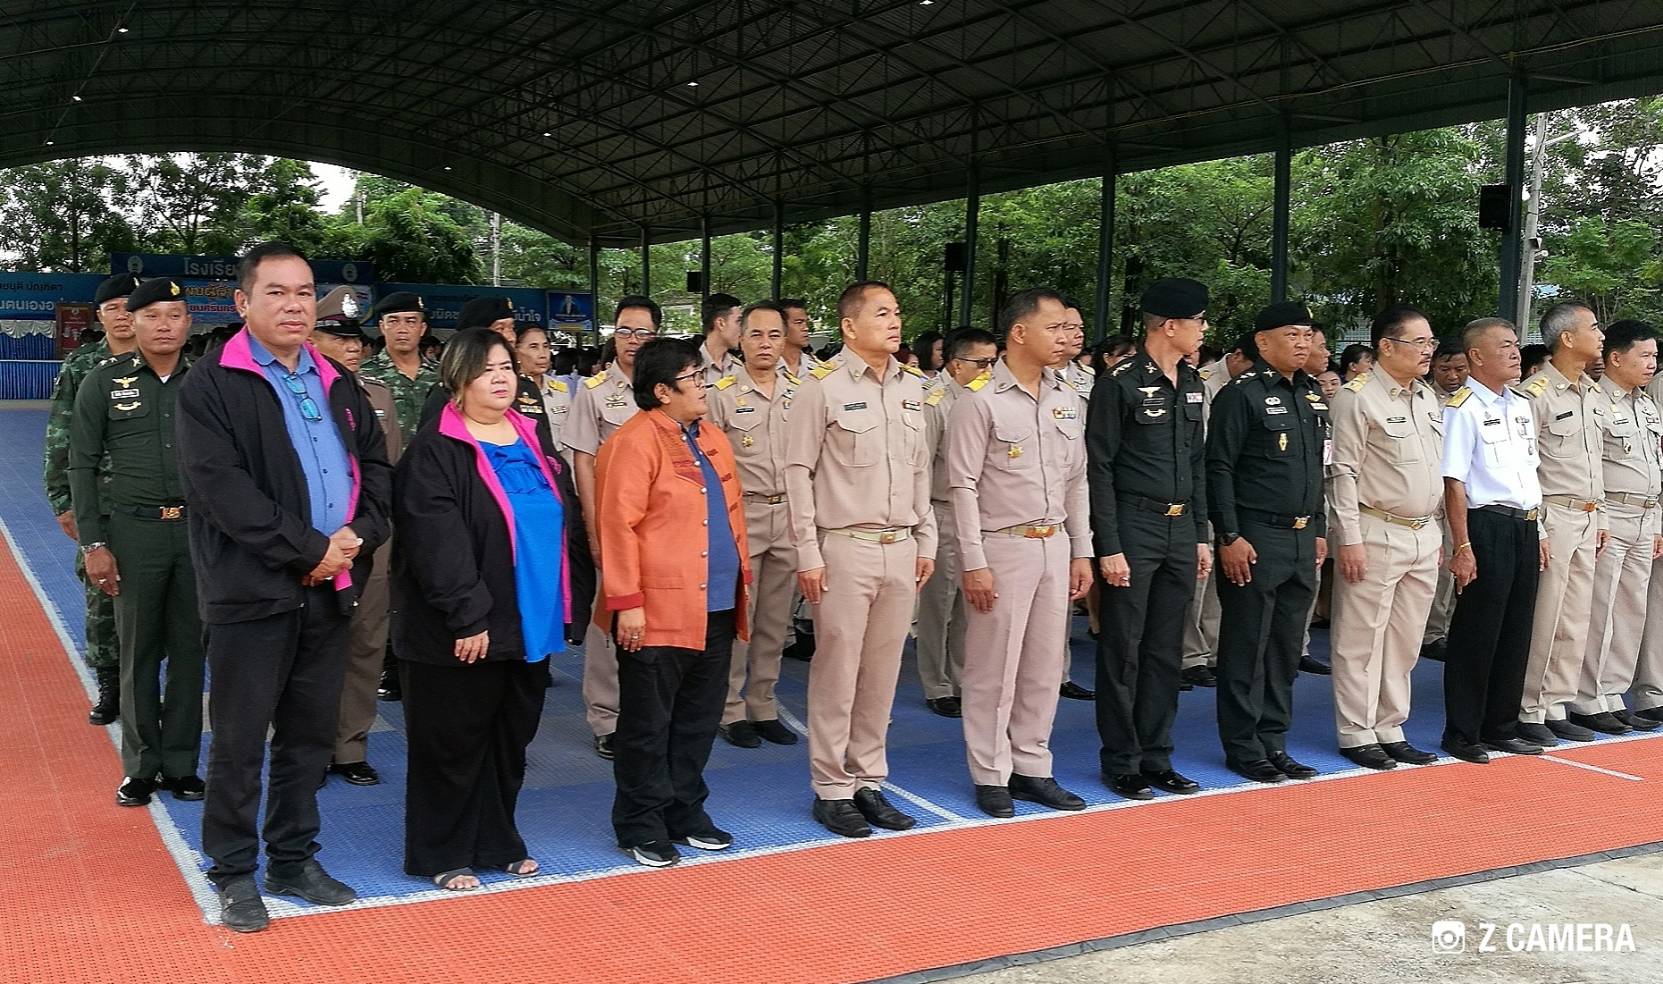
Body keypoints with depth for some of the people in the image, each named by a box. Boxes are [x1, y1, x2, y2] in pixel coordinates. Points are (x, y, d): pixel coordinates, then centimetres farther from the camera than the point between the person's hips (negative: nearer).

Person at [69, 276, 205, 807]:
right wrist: (93, 544, -5)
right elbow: (82, 466, 2)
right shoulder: (104, 383, 2)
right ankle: (140, 767, 16)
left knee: (190, 651, 6)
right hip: (134, 530, -1)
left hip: (199, 529, 1)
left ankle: (181, 764, 17)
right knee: (139, 652, 5)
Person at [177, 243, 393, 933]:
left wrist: (357, 534, -7)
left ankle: (294, 860, 26)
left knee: (310, 735, 13)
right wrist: (311, 549, -16)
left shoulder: (338, 386, 14)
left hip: (328, 589, 6)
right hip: (251, 590, -6)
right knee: (239, 741, 3)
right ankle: (234, 872, 16)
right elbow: (221, 488, -16)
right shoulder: (211, 386, -5)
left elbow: (376, 467, 12)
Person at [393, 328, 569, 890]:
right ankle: (442, 854, 19)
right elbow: (437, 544, -18)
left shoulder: (531, 440, 11)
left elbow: (557, 521, 18)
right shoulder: (435, 452, -11)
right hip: (460, 631, -7)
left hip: (529, 624, 7)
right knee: (454, 744, 5)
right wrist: (467, 616, -22)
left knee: (511, 740, 15)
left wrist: (559, 606, 14)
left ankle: (497, 842, 30)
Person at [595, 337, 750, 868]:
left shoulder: (713, 440, 14)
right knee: (647, 725, 5)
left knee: (698, 721, 15)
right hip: (658, 614, -8)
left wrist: (742, 575, 14)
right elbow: (618, 527, -16)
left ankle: (685, 812, 28)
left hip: (716, 611, 8)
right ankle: (641, 824, 17)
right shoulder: (634, 443, -12)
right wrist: (627, 602, -18)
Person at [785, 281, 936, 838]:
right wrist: (807, 553, -9)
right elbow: (799, 471, -6)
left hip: (901, 549, 6)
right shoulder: (823, 386, -6)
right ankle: (831, 789, 10)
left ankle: (868, 781, 21)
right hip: (845, 547, -5)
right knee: (837, 671, 0)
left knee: (883, 672, 10)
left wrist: (926, 541, 14)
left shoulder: (912, 388, 12)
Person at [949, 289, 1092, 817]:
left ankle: (1032, 767, 23)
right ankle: (991, 775, 14)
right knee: (994, 668, 2)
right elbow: (963, 486, -11)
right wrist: (974, 562, -14)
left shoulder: (1066, 399, 10)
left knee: (1045, 665, 12)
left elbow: (1076, 482, 14)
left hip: (1054, 545, 6)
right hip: (1002, 547, -6)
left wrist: (1081, 551, 11)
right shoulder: (980, 399, -9)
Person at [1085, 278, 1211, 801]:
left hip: (1181, 530, 7)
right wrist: (1109, 547, -14)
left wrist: (1201, 536, 14)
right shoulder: (1121, 383, -10)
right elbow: (1099, 468, -11)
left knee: (1166, 651, 11)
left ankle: (1156, 757, 21)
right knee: (1123, 651, 1)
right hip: (1134, 527, -7)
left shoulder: (1193, 384, 13)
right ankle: (1121, 762, 12)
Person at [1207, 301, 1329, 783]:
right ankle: (1243, 748, 10)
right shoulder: (1241, 394, -9)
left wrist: (1319, 530, 17)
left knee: (1286, 648, 12)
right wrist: (1229, 537, -16)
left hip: (1303, 539, 7)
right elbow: (1219, 469, -12)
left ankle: (1273, 742, 21)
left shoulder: (1313, 395, 14)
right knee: (1246, 648, 1)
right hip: (1255, 539, -7)